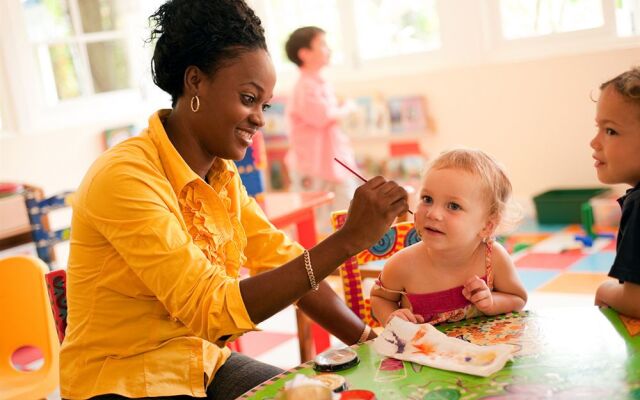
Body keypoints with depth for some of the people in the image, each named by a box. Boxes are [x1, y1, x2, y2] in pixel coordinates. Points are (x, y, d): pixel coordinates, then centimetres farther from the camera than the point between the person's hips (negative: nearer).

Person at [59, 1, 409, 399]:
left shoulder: (222, 174, 1)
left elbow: (283, 261, 3)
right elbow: (211, 309, -28)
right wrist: (348, 239, -30)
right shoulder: (125, 177, -23)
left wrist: (374, 346, -9)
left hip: (203, 365, 7)